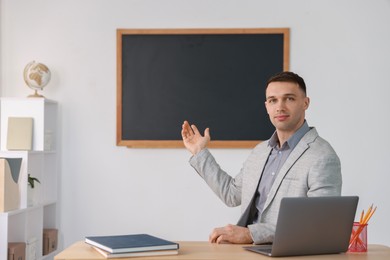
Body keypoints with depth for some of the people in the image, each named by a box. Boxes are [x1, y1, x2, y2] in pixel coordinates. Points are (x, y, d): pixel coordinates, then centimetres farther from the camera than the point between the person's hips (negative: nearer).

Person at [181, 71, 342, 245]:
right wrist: (200, 153, 23)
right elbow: (232, 194, 25)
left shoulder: (323, 158, -11)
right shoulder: (260, 151, 13)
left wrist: (251, 233, -27)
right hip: (250, 250, 6)